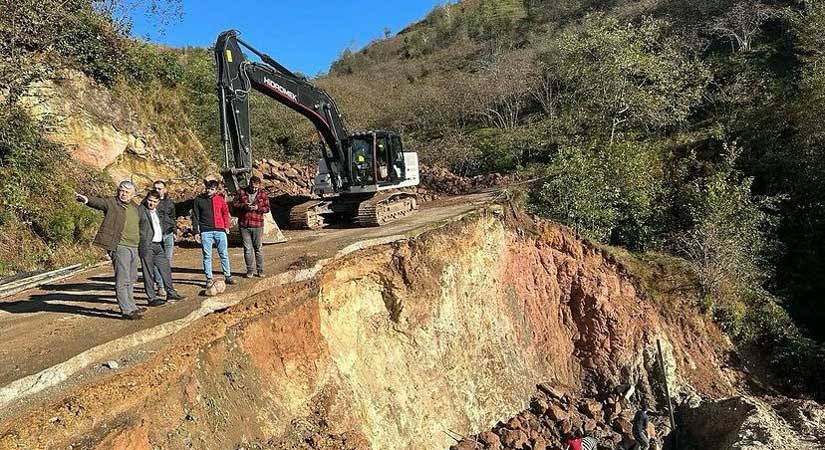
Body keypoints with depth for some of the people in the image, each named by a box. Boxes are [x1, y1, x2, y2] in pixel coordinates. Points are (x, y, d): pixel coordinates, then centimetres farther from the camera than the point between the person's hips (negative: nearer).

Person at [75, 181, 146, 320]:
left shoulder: (134, 207, 15)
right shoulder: (111, 202, -5)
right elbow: (98, 202, -25)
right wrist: (87, 199, -45)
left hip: (133, 247, 8)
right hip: (120, 247, -8)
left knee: (131, 279, 18)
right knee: (123, 280, -6)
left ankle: (131, 306, 30)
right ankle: (127, 310, -3)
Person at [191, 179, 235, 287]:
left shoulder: (220, 199, 6)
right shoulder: (199, 199, 3)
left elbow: (225, 213, 16)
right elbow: (195, 216, 6)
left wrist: (226, 226, 5)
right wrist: (196, 232, 1)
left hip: (220, 230, 1)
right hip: (205, 231, -1)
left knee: (224, 254, 5)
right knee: (207, 256, 2)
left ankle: (228, 276, 15)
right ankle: (209, 279, 9)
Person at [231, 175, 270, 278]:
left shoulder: (262, 194, 3)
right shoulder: (241, 192, 5)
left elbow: (267, 208, 1)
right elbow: (234, 203, 5)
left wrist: (258, 208, -17)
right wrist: (244, 205, -13)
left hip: (257, 226, -1)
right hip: (244, 225, 1)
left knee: (259, 248, 4)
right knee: (247, 249, 5)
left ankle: (260, 270, 13)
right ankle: (250, 270, 14)